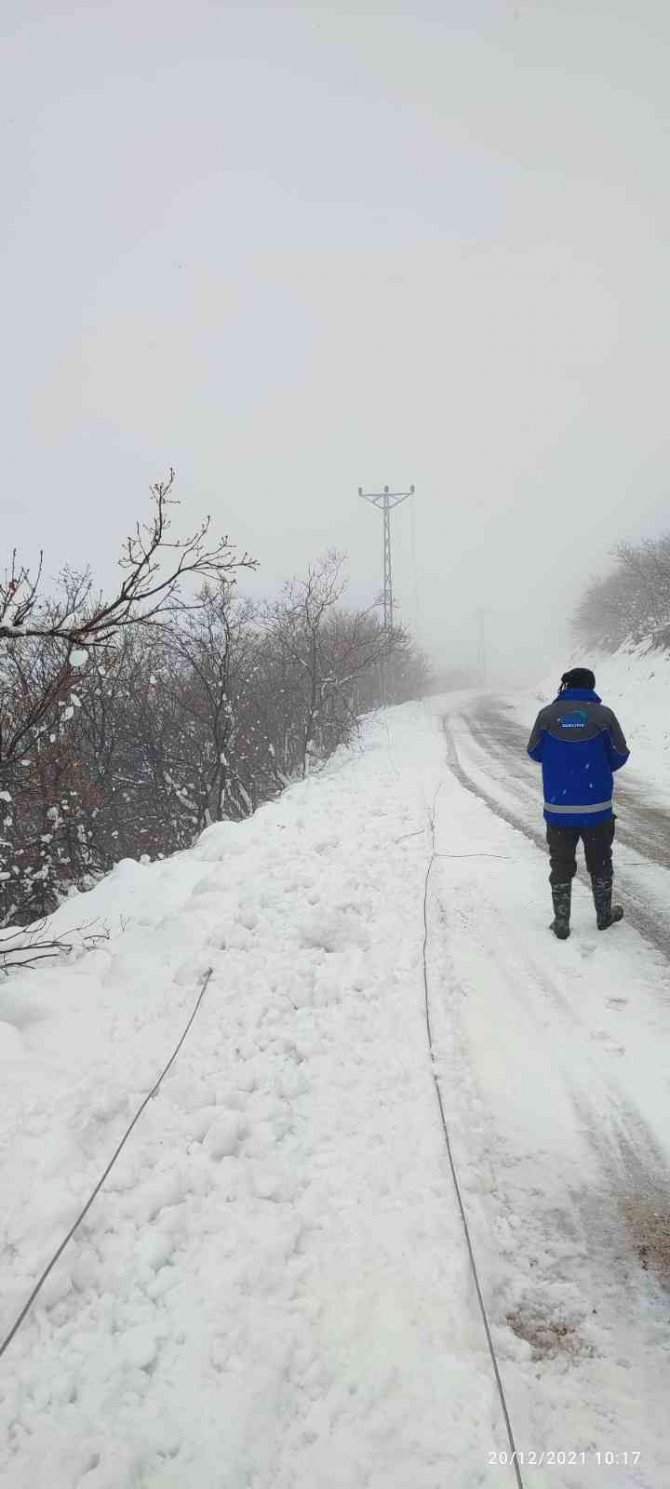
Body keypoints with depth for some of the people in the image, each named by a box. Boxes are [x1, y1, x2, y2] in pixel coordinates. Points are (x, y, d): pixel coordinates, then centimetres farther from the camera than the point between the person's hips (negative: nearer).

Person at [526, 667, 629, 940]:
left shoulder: (547, 714, -6)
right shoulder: (603, 714, -8)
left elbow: (535, 753, 5)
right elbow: (620, 756, 0)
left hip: (558, 808, 0)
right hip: (597, 807, 0)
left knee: (561, 865, 12)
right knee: (600, 863, 17)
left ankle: (561, 923, 16)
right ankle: (604, 915, 31)